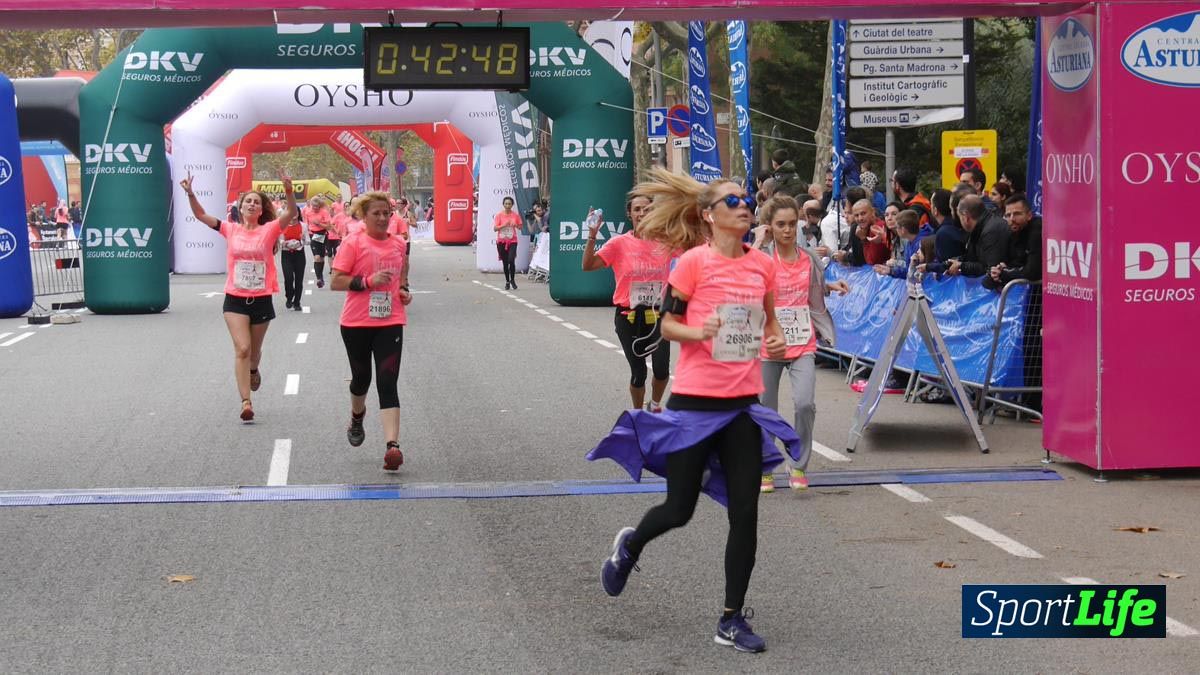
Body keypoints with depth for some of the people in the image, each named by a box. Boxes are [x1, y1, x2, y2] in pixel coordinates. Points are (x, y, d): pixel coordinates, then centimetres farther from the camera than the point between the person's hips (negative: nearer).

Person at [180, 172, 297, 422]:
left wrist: (289, 192, -34)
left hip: (261, 299, 1)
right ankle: (246, 402, -15)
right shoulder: (231, 230, 1)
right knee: (242, 349, -13)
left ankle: (253, 371, 53)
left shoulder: (269, 230, -3)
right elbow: (201, 215, -3)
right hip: (235, 299, -1)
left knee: (254, 350, 18)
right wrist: (190, 194, -18)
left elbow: (291, 213, -18)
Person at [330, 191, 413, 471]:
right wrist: (368, 281, -21)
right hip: (356, 323, -2)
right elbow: (335, 281, -11)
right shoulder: (353, 242, -6)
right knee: (361, 377, 16)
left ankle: (392, 445, -19)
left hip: (390, 322, 2)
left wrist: (404, 290, 7)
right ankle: (357, 417, 50)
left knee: (388, 382, -10)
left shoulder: (398, 244, 8)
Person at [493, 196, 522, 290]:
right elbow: (495, 228, -5)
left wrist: (516, 225, -10)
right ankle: (507, 281, 19)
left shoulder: (515, 215, 2)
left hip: (512, 241, -1)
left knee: (511, 260, -16)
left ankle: (512, 280, 4)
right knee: (505, 263, 6)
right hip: (501, 241, 1)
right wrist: (504, 225, -19)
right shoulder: (499, 215, -1)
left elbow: (520, 227, 11)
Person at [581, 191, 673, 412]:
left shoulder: (664, 242, 0)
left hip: (658, 315, 1)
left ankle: (655, 405, 22)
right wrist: (592, 236, -20)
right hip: (629, 317, -1)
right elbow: (588, 265, -8)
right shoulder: (620, 243, -4)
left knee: (662, 370, -9)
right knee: (638, 373, 6)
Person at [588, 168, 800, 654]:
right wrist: (697, 332, -24)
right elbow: (667, 324, -5)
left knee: (745, 513, 1)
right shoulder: (693, 262, -9)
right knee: (679, 509, 3)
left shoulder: (762, 264, 5)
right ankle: (630, 546, 38)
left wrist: (777, 341, -4)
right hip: (694, 400, -4)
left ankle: (733, 620, 12)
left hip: (743, 403, 4)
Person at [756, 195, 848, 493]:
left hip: (803, 343, 2)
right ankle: (764, 470, 24)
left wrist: (832, 287, 3)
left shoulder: (809, 259, 6)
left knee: (805, 404, -14)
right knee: (766, 410, 6)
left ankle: (799, 468, 4)